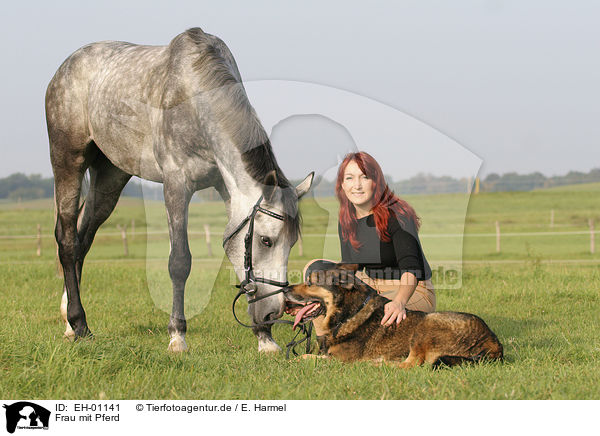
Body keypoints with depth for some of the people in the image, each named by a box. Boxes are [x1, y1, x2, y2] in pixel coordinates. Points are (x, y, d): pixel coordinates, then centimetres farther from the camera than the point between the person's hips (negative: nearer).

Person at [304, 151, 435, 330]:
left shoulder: (396, 216, -19)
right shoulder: (346, 222, 2)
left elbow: (411, 268, -30)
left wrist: (399, 302, -48)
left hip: (411, 293, -7)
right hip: (375, 289, 7)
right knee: (315, 268, -3)